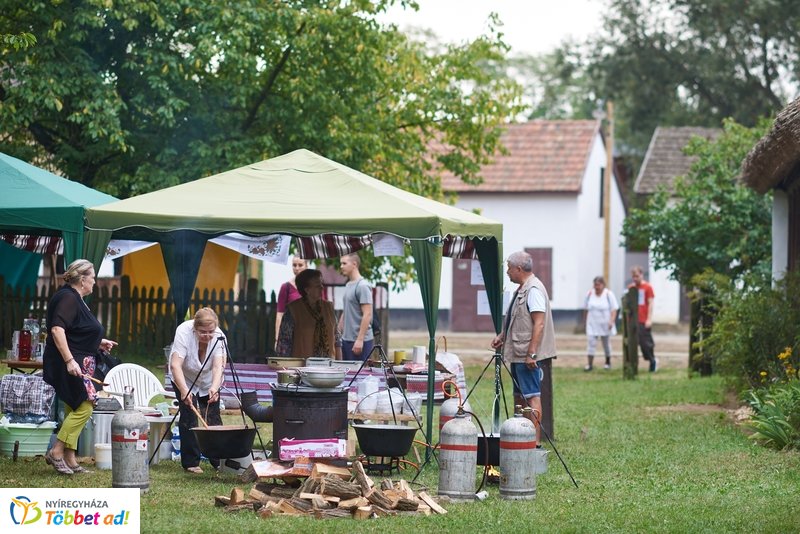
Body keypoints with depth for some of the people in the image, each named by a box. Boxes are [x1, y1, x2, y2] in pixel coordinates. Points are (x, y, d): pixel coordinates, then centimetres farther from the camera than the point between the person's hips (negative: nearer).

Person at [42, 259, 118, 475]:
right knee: (84, 407, -12)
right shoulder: (68, 298, -14)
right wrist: (69, 360, -30)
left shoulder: (76, 299, 18)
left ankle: (69, 459, 12)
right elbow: (57, 329, -25)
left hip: (78, 363, 11)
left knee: (74, 410, 10)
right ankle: (56, 451, -9)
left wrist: (98, 343, 26)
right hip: (70, 364, -11)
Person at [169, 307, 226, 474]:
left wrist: (214, 387, -53)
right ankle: (191, 462, -7)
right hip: (185, 379, -2)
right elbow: (175, 365, -41)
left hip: (208, 381, 2)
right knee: (188, 415, -13)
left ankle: (219, 461, 10)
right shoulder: (184, 332, -33)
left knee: (214, 417, -2)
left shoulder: (219, 337, -26)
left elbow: (218, 366, -35)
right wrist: (184, 390, -53)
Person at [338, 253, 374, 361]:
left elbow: (367, 315, -17)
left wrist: (360, 340, -21)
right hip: (346, 340, 9)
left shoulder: (362, 286, -12)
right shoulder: (348, 285, 15)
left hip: (359, 341, -9)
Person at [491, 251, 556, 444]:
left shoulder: (534, 289, -15)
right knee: (519, 396, 15)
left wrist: (531, 353, -25)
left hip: (527, 355, -11)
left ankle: (535, 441, -12)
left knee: (531, 396, -11)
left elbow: (539, 323, -21)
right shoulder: (522, 289, 16)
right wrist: (502, 336, 14)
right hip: (517, 352, 11)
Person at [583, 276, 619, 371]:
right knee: (591, 342, -10)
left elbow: (614, 309, -9)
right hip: (592, 324, 1)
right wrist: (584, 321, 11)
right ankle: (589, 364, -9)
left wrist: (611, 321, -21)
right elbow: (586, 309, 8)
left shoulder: (608, 294, -8)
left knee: (606, 343, 12)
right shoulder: (590, 294, 0)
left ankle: (608, 362, 29)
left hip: (605, 324, -1)